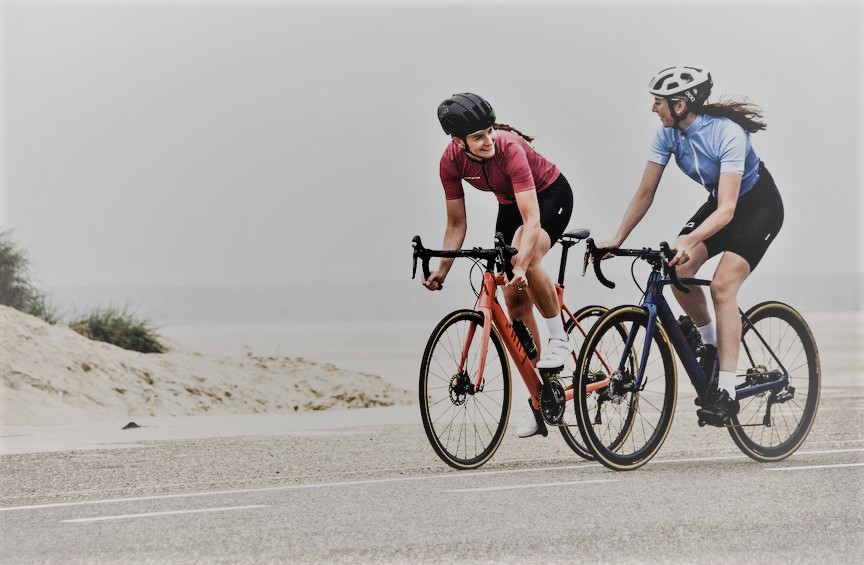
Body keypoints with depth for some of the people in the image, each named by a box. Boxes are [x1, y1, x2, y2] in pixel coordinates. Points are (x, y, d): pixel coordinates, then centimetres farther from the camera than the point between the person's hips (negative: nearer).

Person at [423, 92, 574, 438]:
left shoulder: (510, 149, -36)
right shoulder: (452, 161, -20)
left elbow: (532, 219, -42)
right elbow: (456, 223, -8)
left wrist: (520, 266, -54)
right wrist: (442, 270, -18)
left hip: (550, 196, -5)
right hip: (510, 204, 6)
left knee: (525, 263, -35)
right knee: (515, 300, 0)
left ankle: (558, 337, -13)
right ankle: (538, 398, 9)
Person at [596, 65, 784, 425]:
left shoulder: (727, 134, -34)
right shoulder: (668, 132, -14)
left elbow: (726, 210, -39)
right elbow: (645, 193, -7)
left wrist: (689, 240, -53)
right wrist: (617, 240, -13)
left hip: (759, 206, -6)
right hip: (720, 202, 6)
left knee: (722, 285, -23)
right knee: (678, 271, -16)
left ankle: (726, 392, -22)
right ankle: (710, 344, 9)